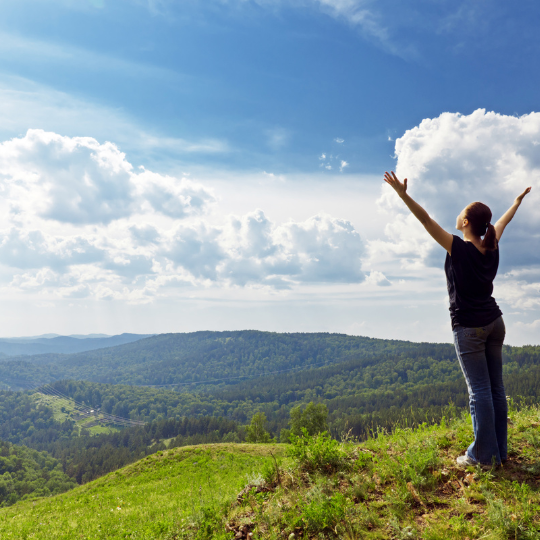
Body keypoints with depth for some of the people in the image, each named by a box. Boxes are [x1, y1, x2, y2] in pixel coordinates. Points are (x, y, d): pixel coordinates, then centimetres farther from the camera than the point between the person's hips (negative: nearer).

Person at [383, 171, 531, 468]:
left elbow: (426, 220, -21)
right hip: (494, 322, 7)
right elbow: (503, 221, 23)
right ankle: (498, 451, 21)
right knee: (495, 388, 11)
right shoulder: (491, 248, 4)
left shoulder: (460, 249, -15)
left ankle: (484, 455, 6)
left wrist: (403, 194, -24)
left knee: (479, 391, -2)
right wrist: (518, 200, 41)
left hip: (469, 328, -7)